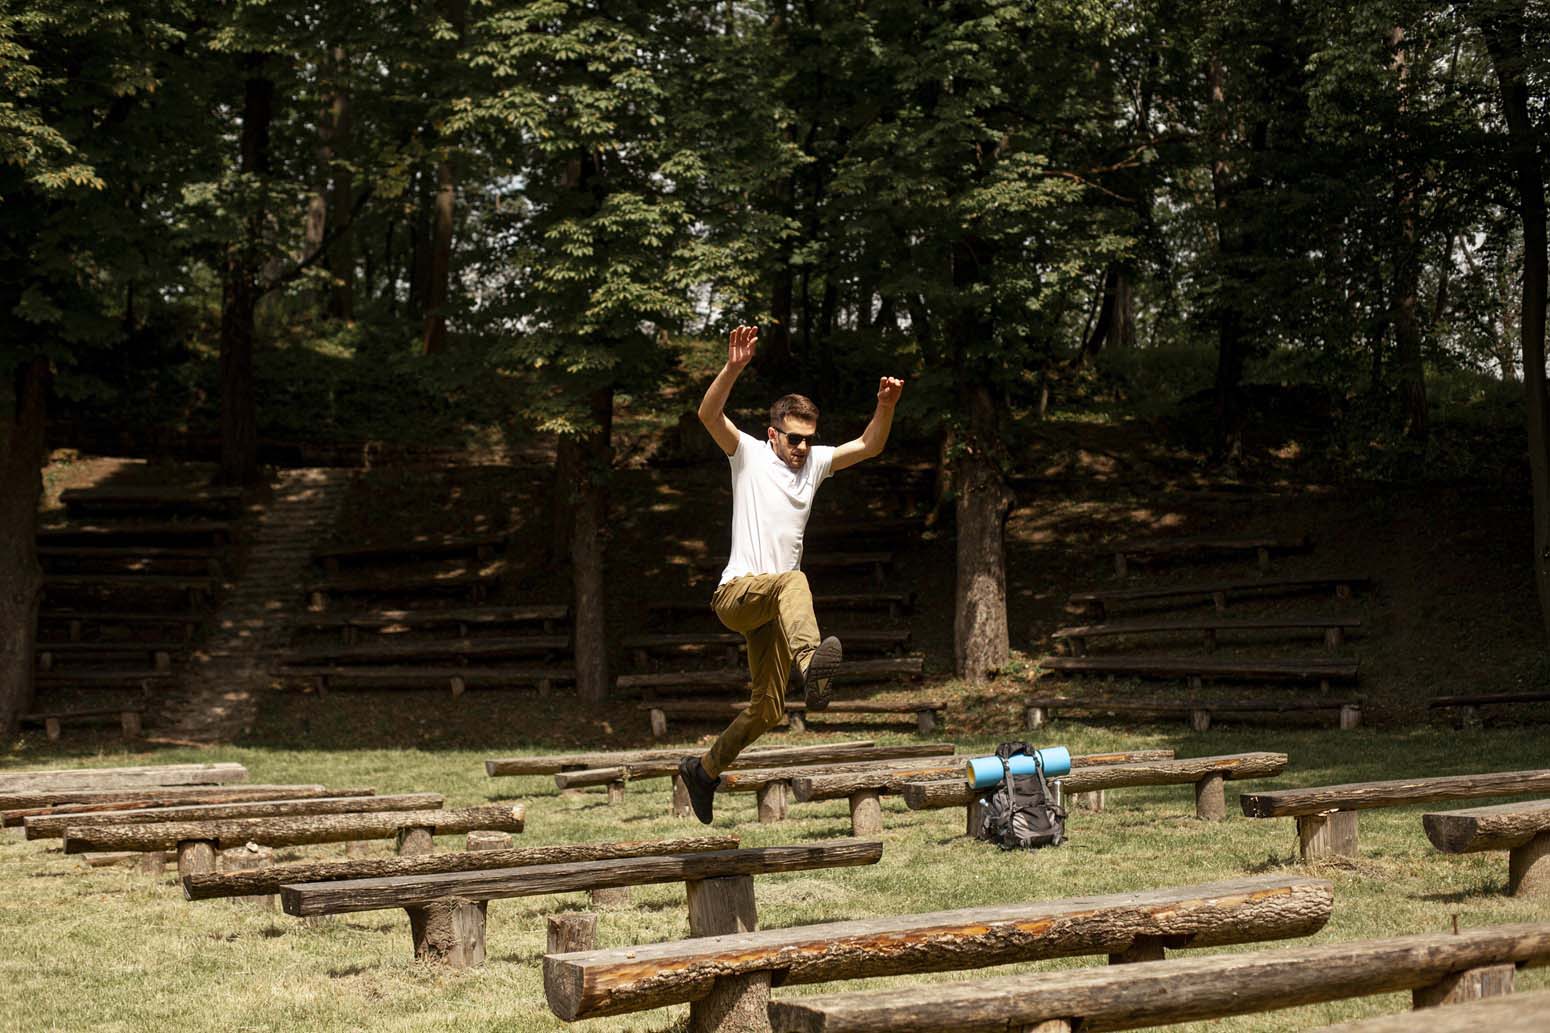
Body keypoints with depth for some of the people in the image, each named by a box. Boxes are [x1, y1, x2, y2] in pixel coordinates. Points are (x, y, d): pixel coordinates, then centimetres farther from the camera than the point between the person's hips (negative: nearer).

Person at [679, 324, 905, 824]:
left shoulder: (816, 462, 13)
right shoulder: (749, 454, -1)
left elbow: (869, 446, 7)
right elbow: (708, 414, -16)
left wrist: (886, 404, -12)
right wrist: (733, 367, -31)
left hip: (772, 608, 6)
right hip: (736, 591, -6)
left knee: (767, 711, 5)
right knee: (794, 582, -39)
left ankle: (705, 769, 27)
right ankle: (808, 662, -66)